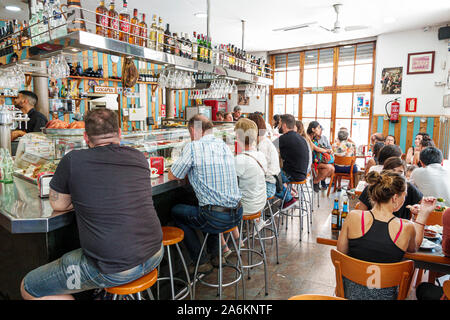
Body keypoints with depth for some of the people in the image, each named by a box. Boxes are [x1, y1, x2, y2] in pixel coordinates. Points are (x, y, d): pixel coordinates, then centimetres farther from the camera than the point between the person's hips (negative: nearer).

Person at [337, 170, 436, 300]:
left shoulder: (353, 217, -17)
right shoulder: (407, 228, -17)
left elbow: (341, 254, -3)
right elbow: (413, 248, 10)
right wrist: (423, 215, 8)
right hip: (384, 295, -1)